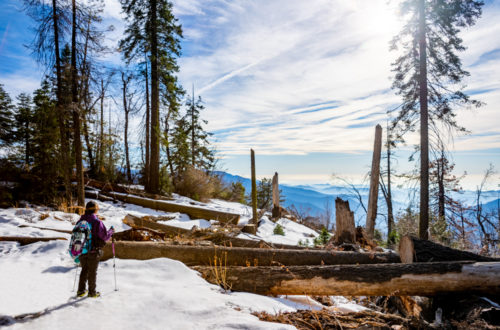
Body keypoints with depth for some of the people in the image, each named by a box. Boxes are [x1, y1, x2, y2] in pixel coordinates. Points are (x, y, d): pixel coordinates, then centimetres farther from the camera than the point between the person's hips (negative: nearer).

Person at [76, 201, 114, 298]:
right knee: (92, 272, 8)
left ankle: (81, 291, 26)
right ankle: (92, 292, 19)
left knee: (84, 270, 20)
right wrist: (111, 231, 4)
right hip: (93, 251, -5)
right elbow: (105, 237, -14)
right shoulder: (97, 221, -18)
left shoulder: (80, 221, 0)